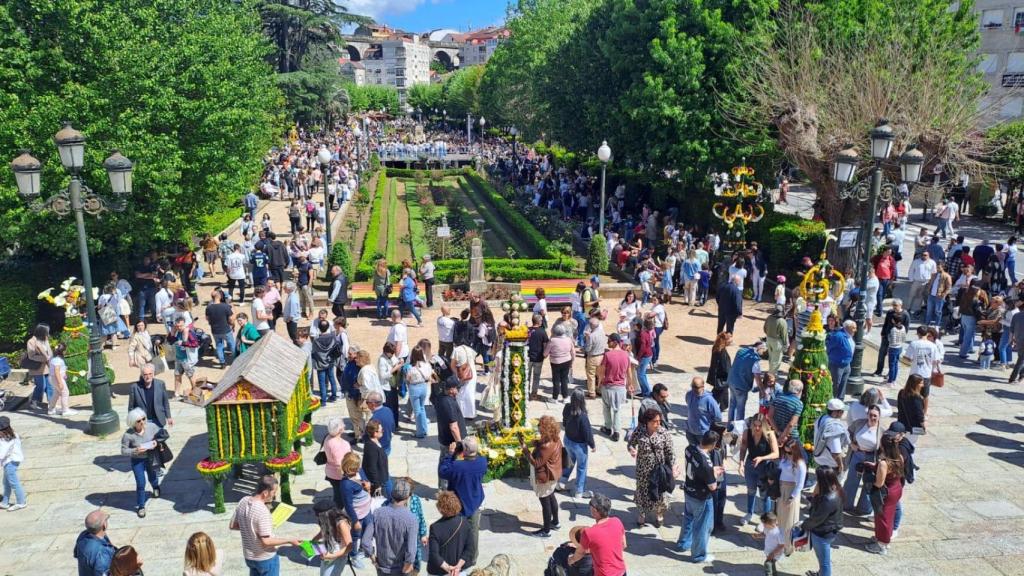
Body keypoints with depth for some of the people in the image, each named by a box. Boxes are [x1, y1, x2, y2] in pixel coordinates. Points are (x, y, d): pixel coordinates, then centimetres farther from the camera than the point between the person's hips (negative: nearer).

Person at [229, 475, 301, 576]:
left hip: (249, 556, 7)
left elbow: (232, 525, 6)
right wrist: (289, 540, -20)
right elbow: (266, 542, -29)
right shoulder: (262, 511, -30)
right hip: (266, 559, -7)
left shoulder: (243, 502, -8)